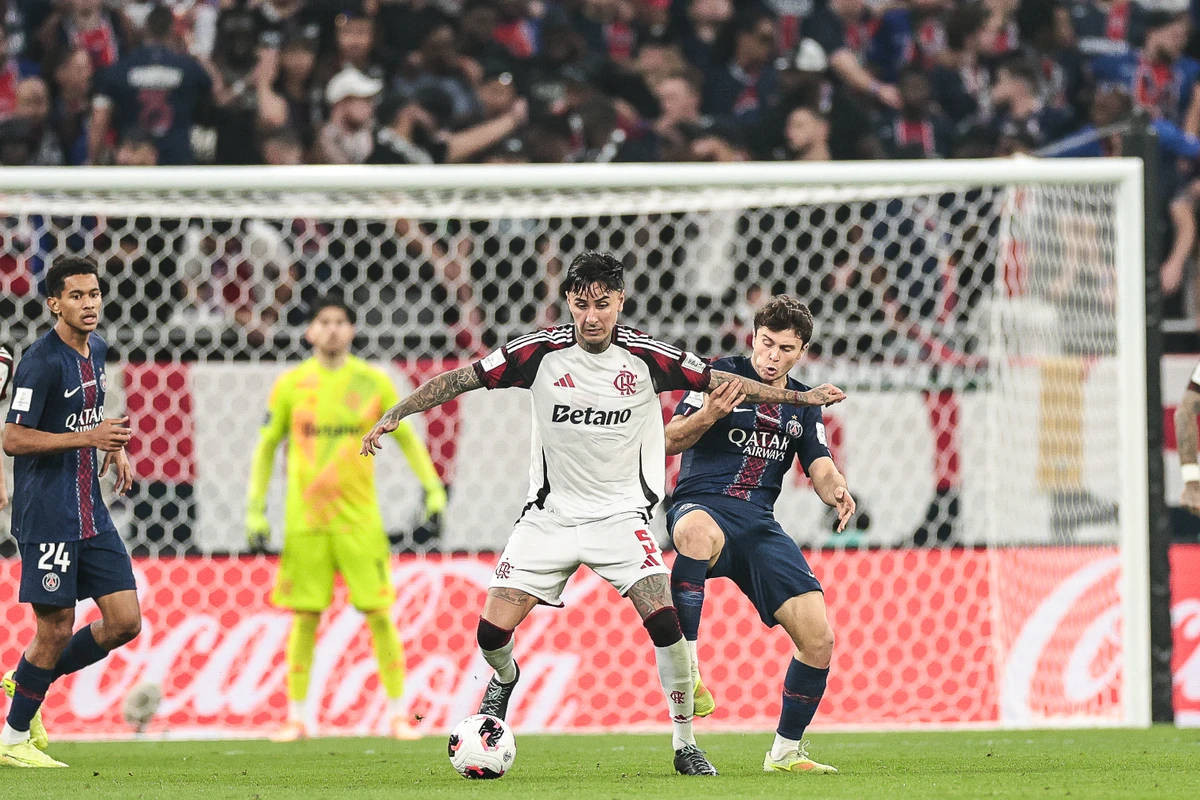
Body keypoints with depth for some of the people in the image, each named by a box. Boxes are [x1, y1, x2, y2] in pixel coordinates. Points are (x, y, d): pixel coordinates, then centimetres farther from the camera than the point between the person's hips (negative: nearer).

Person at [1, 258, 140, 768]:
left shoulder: (95, 349, 11)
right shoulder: (41, 362, -16)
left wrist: (113, 446, 9)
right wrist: (89, 437, -23)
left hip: (89, 511, 8)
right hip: (45, 512, -8)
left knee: (125, 621, 3)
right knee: (56, 628, -4)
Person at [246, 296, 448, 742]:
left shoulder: (373, 382, 4)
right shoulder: (291, 384, 4)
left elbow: (407, 438, 11)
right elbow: (266, 447, 11)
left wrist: (432, 489, -1)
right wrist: (255, 509, 4)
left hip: (360, 518, 0)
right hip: (304, 519, 0)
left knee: (378, 613, -4)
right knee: (305, 617, 0)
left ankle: (398, 715, 3)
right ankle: (296, 718, 9)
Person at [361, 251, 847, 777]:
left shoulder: (646, 357, -8)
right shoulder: (541, 351, -9)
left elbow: (720, 382, 3)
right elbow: (461, 379, -3)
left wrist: (799, 397, 2)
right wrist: (394, 415, -10)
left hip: (621, 514, -1)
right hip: (551, 514, 1)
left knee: (664, 620, -21)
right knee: (492, 630, -8)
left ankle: (685, 744, -6)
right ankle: (504, 678, 31)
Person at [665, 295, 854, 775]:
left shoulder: (802, 404, 17)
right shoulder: (722, 376, 2)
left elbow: (820, 469, 10)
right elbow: (671, 441, -6)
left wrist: (836, 491, -14)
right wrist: (709, 415, -26)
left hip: (758, 524, 5)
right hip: (702, 504, -5)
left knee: (818, 639, -5)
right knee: (699, 534, -45)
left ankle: (786, 752, 15)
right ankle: (686, 670, -42)